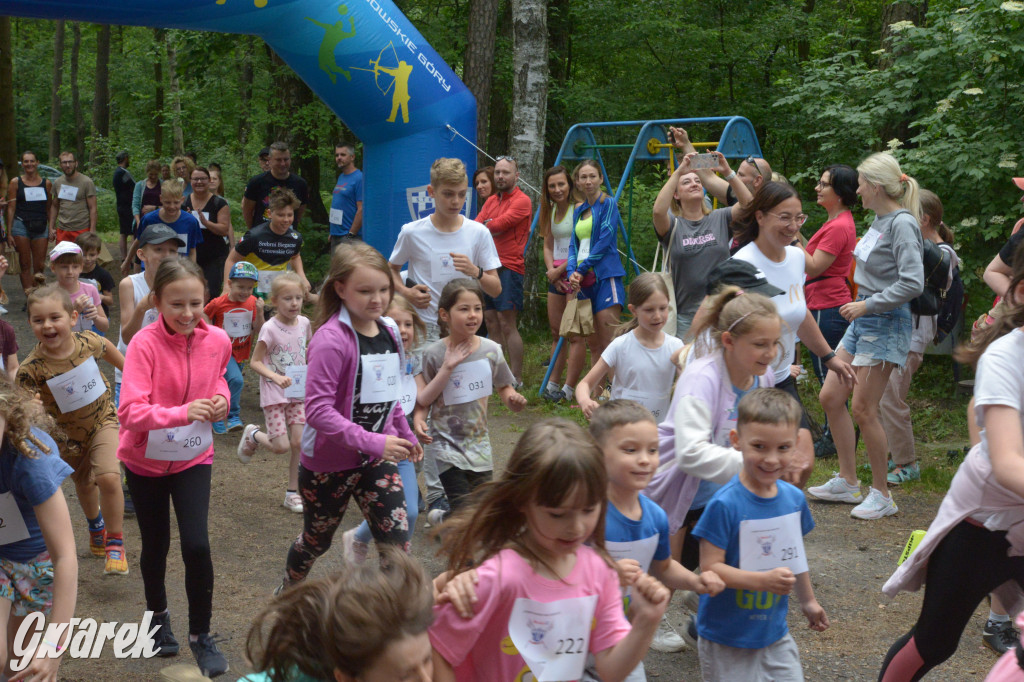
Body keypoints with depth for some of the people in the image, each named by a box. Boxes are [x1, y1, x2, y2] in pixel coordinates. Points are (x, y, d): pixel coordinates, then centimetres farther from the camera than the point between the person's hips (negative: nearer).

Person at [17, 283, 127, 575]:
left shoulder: (87, 341, -21)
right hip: (67, 434, 1)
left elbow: (107, 348, 4)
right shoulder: (32, 368, -27)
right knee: (83, 483, 23)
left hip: (102, 420, -1)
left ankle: (115, 543, -3)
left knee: (108, 477, -22)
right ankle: (96, 524, 57)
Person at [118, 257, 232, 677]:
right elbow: (130, 411, -30)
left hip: (194, 457, 1)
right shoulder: (144, 343, -23)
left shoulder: (217, 340, -12)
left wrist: (220, 398, -12)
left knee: (197, 544, -11)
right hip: (145, 459, -1)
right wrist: (181, 412, -45)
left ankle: (201, 634, 10)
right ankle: (158, 615, 45)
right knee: (155, 545, 15)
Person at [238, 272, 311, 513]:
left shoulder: (304, 323, -1)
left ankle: (293, 493, 14)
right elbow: (255, 362, -13)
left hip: (298, 391, 5)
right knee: (281, 446, -8)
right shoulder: (270, 328, -17)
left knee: (300, 443, 0)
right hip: (274, 393, -5)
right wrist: (276, 377, -28)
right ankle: (253, 434, 25)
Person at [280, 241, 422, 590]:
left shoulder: (388, 331, 0)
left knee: (397, 540, -4)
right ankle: (288, 593, 46)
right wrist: (372, 441, -33)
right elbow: (318, 410, -30)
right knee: (316, 540, 18)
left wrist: (404, 433, 18)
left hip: (376, 460, 5)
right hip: (329, 464, -5)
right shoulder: (331, 339, -23)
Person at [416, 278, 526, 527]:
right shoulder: (434, 354, -10)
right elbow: (423, 400, -8)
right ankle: (439, 518, 25)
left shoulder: (491, 350, -2)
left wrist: (512, 400, -14)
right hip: (447, 443, -4)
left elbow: (504, 387, 9)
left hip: (479, 443, 4)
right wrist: (448, 368, -19)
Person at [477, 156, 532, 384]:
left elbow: (500, 224, -16)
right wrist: (490, 225, -13)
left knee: (507, 324, -9)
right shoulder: (491, 201, 18)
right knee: (491, 321, 9)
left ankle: (516, 378, -5)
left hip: (509, 268, -8)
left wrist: (485, 226, 2)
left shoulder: (522, 201, -6)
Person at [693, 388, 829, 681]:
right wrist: (763, 581, -31)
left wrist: (808, 601, 25)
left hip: (775, 632, 6)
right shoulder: (725, 504, -21)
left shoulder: (794, 498, -2)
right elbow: (710, 567, -21)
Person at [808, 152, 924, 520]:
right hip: (862, 320, 9)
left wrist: (867, 305, -19)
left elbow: (912, 283, -24)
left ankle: (882, 495, 8)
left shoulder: (902, 223, -16)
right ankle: (847, 482, 22)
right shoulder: (879, 220, 11)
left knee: (863, 408, -7)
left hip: (885, 323, -9)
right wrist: (861, 306, 14)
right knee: (830, 397, 10)